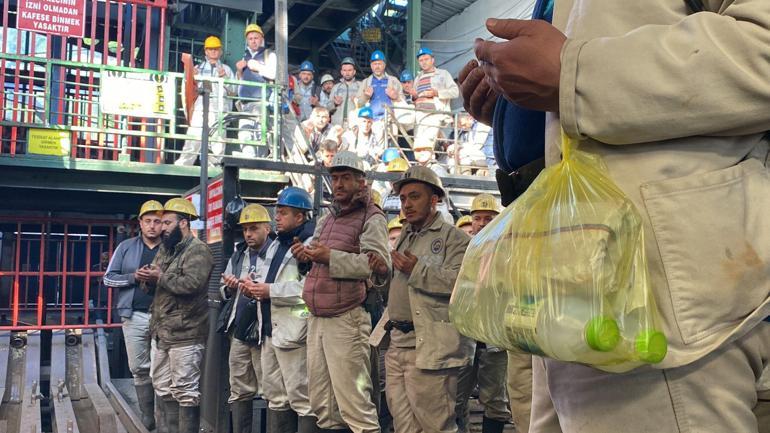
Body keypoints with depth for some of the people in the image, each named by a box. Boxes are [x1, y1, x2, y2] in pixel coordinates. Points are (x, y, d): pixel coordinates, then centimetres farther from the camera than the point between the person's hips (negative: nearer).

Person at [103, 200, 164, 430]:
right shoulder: (126, 247, 8)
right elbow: (109, 278, 6)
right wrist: (134, 277, -9)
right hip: (134, 316, 2)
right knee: (139, 369, 6)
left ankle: (163, 416, 10)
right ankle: (148, 416, 17)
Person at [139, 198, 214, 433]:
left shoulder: (198, 250, -10)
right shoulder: (165, 249, 17)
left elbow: (191, 284, -25)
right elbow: (153, 287, 18)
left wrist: (161, 277, -15)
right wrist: (146, 279, -5)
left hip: (184, 333, -9)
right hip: (160, 331, 9)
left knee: (185, 390, -4)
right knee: (164, 387, 16)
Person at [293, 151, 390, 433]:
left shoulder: (370, 218, -5)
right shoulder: (327, 219, 19)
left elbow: (379, 265, -19)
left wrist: (331, 257, -20)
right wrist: (307, 253, 7)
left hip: (345, 321, -8)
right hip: (316, 320, 8)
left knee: (353, 403, -6)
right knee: (321, 404, 14)